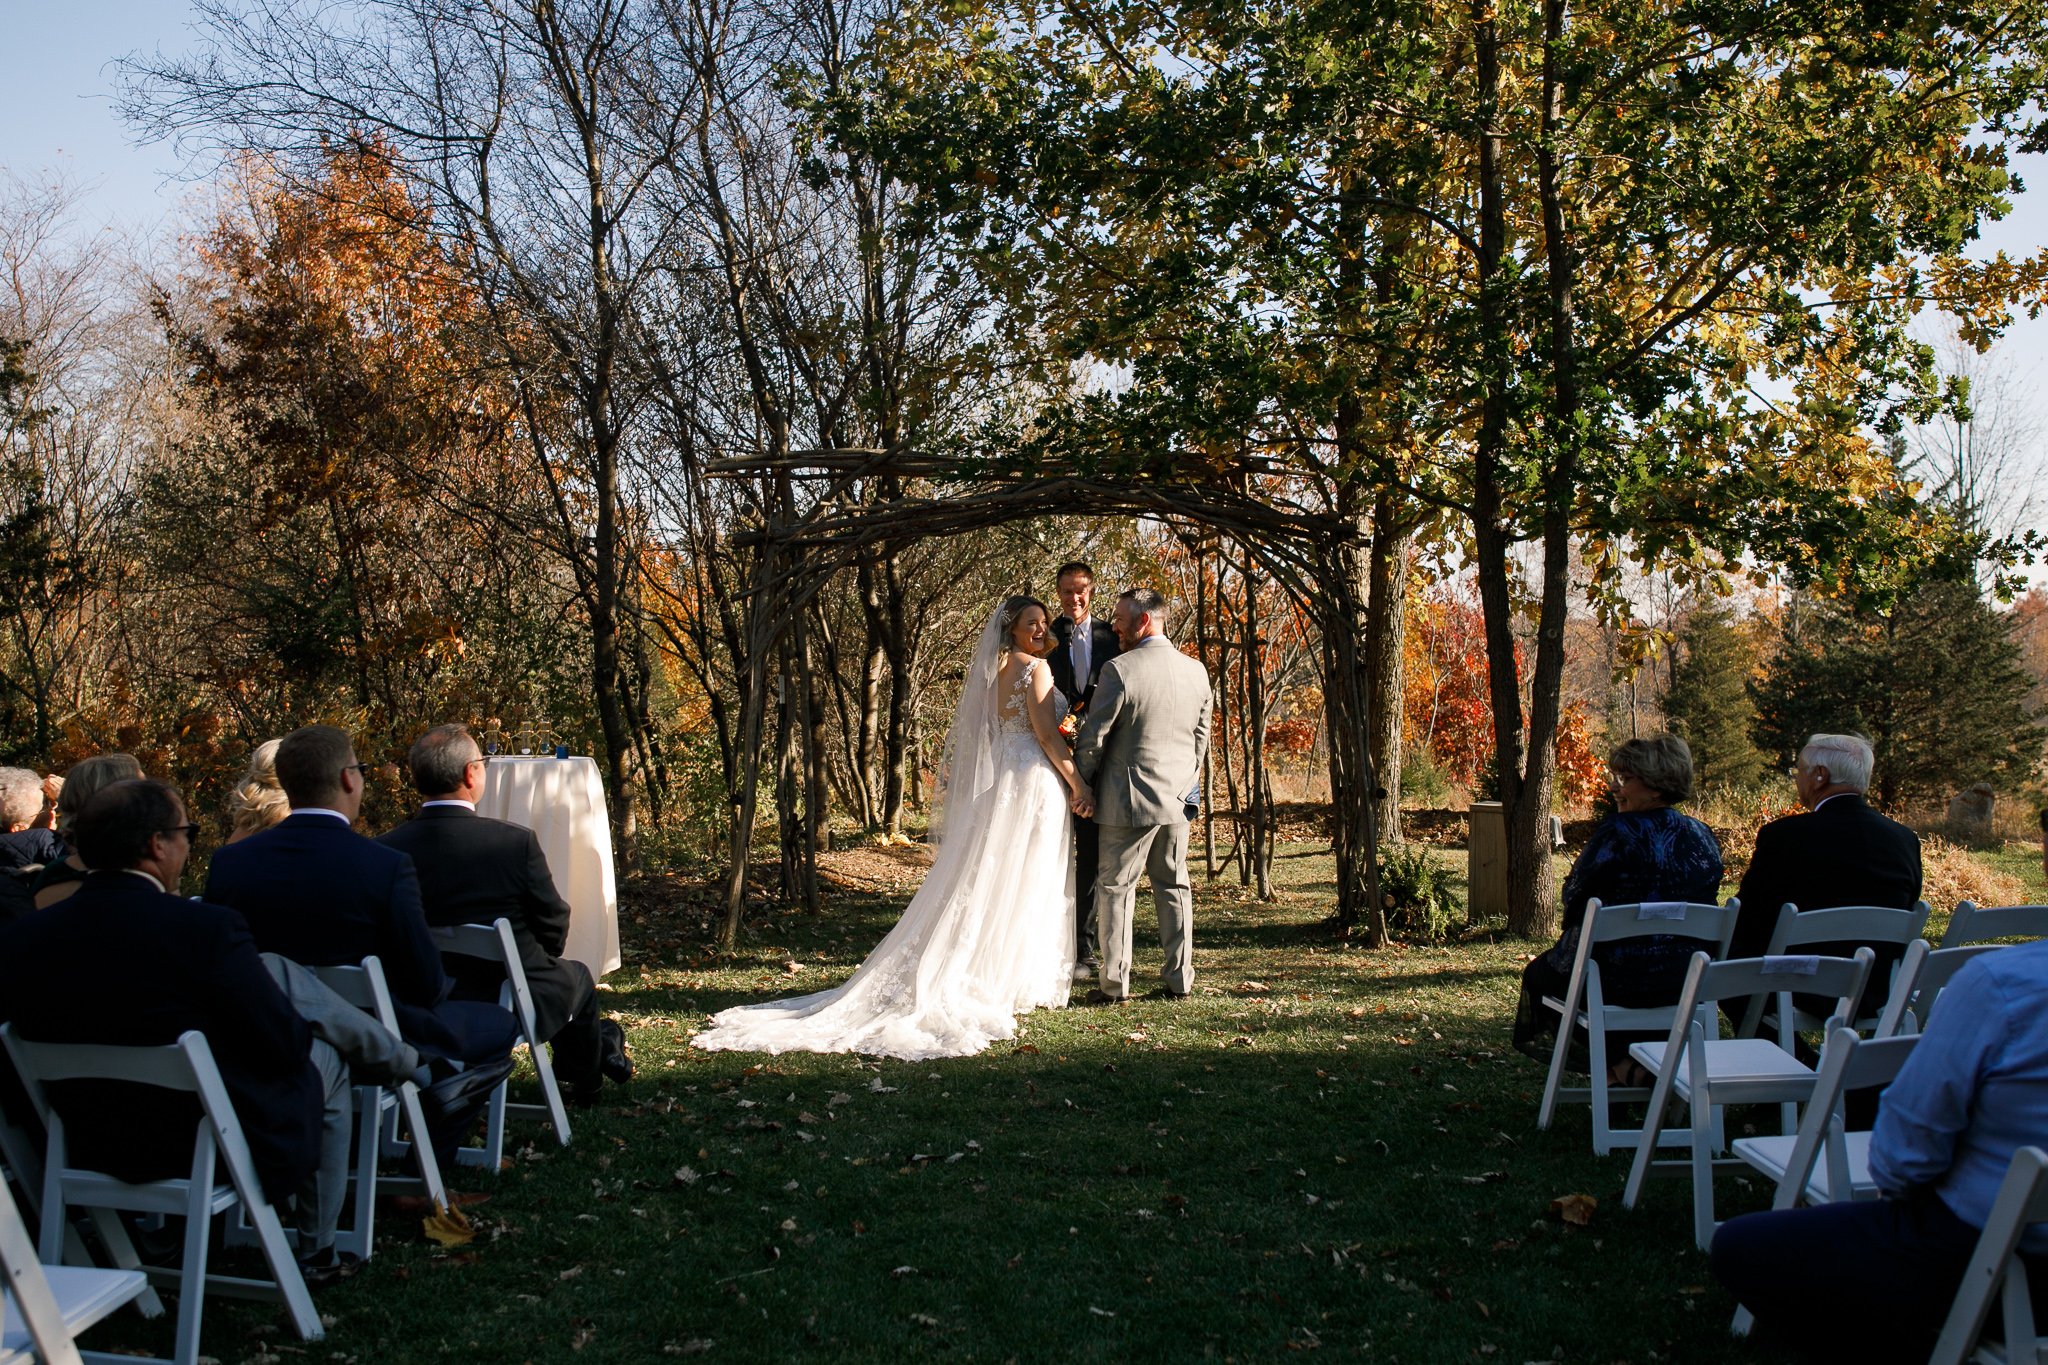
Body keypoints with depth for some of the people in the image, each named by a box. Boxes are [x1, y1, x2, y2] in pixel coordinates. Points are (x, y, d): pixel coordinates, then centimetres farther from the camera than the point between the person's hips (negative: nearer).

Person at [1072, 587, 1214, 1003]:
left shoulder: (1119, 670, -15)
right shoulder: (1196, 671, 5)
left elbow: (1093, 737, -11)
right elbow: (1201, 737, 13)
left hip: (1130, 800, -6)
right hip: (1179, 798, 6)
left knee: (1116, 888, 3)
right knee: (1174, 886, 14)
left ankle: (1115, 984, 4)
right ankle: (1179, 980, 17)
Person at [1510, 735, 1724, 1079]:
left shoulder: (1618, 833, -18)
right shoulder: (1703, 837, 2)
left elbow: (1574, 896, -12)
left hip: (1615, 980, -7)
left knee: (1538, 973, 23)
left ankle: (1619, 1062, 20)